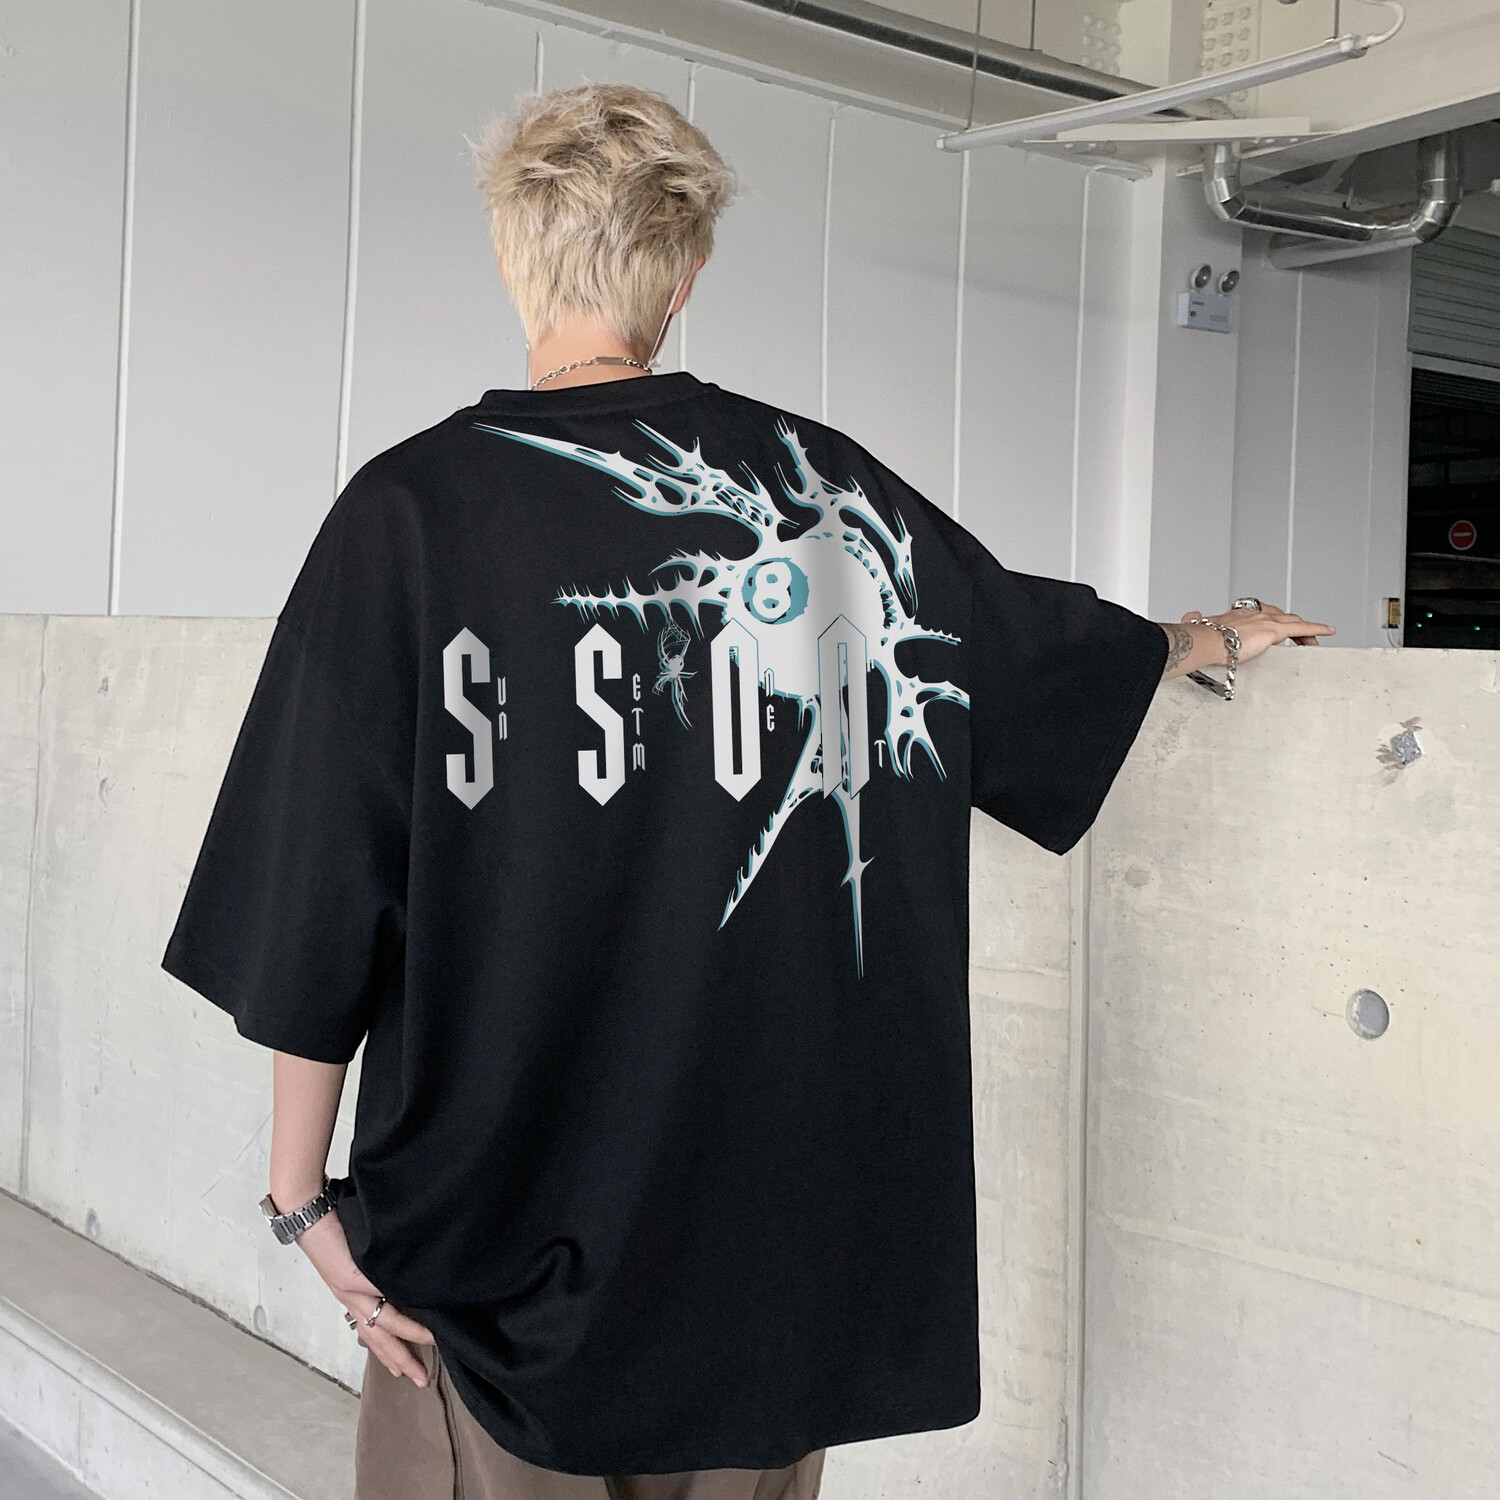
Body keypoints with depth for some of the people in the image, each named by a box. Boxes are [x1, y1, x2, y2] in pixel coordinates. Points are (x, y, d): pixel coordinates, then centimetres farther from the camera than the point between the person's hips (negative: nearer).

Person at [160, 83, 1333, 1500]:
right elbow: (1044, 646, 16)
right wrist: (1211, 635, 36)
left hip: (498, 1223, -2)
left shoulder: (411, 507, -9)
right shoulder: (822, 486, 0)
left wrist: (305, 1192, 0)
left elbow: (318, 881, -10)